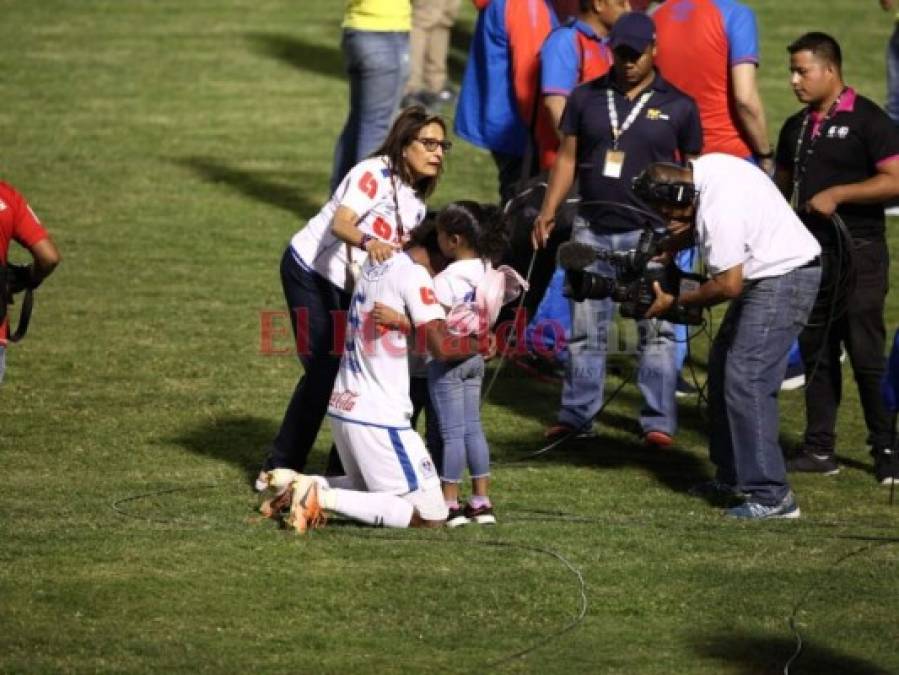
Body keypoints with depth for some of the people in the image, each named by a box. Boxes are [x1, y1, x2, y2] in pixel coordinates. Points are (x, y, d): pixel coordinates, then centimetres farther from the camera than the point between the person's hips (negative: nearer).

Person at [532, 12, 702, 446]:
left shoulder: (678, 107, 2)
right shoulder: (586, 98, 8)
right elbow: (567, 157, 10)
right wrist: (549, 211, 1)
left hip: (649, 233, -3)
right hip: (592, 230, 3)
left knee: (656, 329, -5)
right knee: (585, 328, 6)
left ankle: (658, 421, -3)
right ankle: (576, 416, 13)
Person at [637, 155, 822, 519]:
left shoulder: (719, 210, -27)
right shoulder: (704, 168, 2)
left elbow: (728, 285, -23)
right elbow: (700, 225, 21)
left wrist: (673, 302, -10)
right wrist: (667, 248, 4)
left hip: (784, 279, -11)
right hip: (765, 274, 11)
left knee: (745, 380, -15)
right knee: (722, 365, 17)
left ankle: (772, 496, -16)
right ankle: (731, 476, 26)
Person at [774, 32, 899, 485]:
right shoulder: (796, 128, 15)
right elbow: (782, 187, 23)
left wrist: (837, 195, -18)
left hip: (857, 253, -7)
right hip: (809, 253, 7)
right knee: (816, 353, 8)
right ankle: (819, 449, 12)